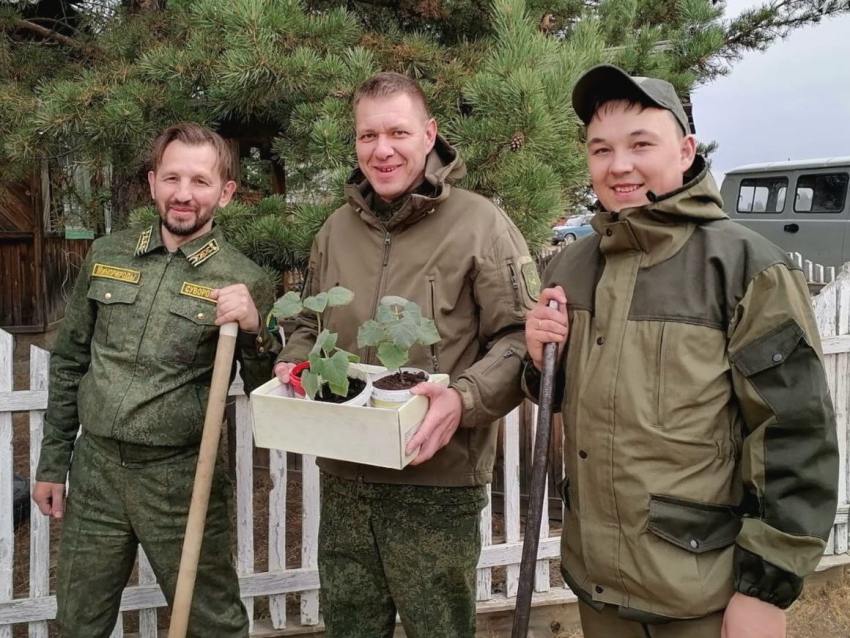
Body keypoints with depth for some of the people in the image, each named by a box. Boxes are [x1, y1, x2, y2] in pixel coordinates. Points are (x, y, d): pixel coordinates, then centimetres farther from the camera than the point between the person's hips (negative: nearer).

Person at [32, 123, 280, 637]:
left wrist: (254, 330, -22)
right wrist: (52, 463, 13)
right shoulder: (106, 256, 4)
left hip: (183, 478, -3)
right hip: (95, 469, 4)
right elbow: (70, 363, 12)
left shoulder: (245, 281, -7)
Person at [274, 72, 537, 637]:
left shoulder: (479, 223, -7)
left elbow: (521, 339, -9)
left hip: (439, 485, -5)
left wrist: (464, 399, -24)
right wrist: (295, 366, 1)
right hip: (343, 482, 5)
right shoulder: (337, 229, 10)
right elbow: (309, 326, 22)